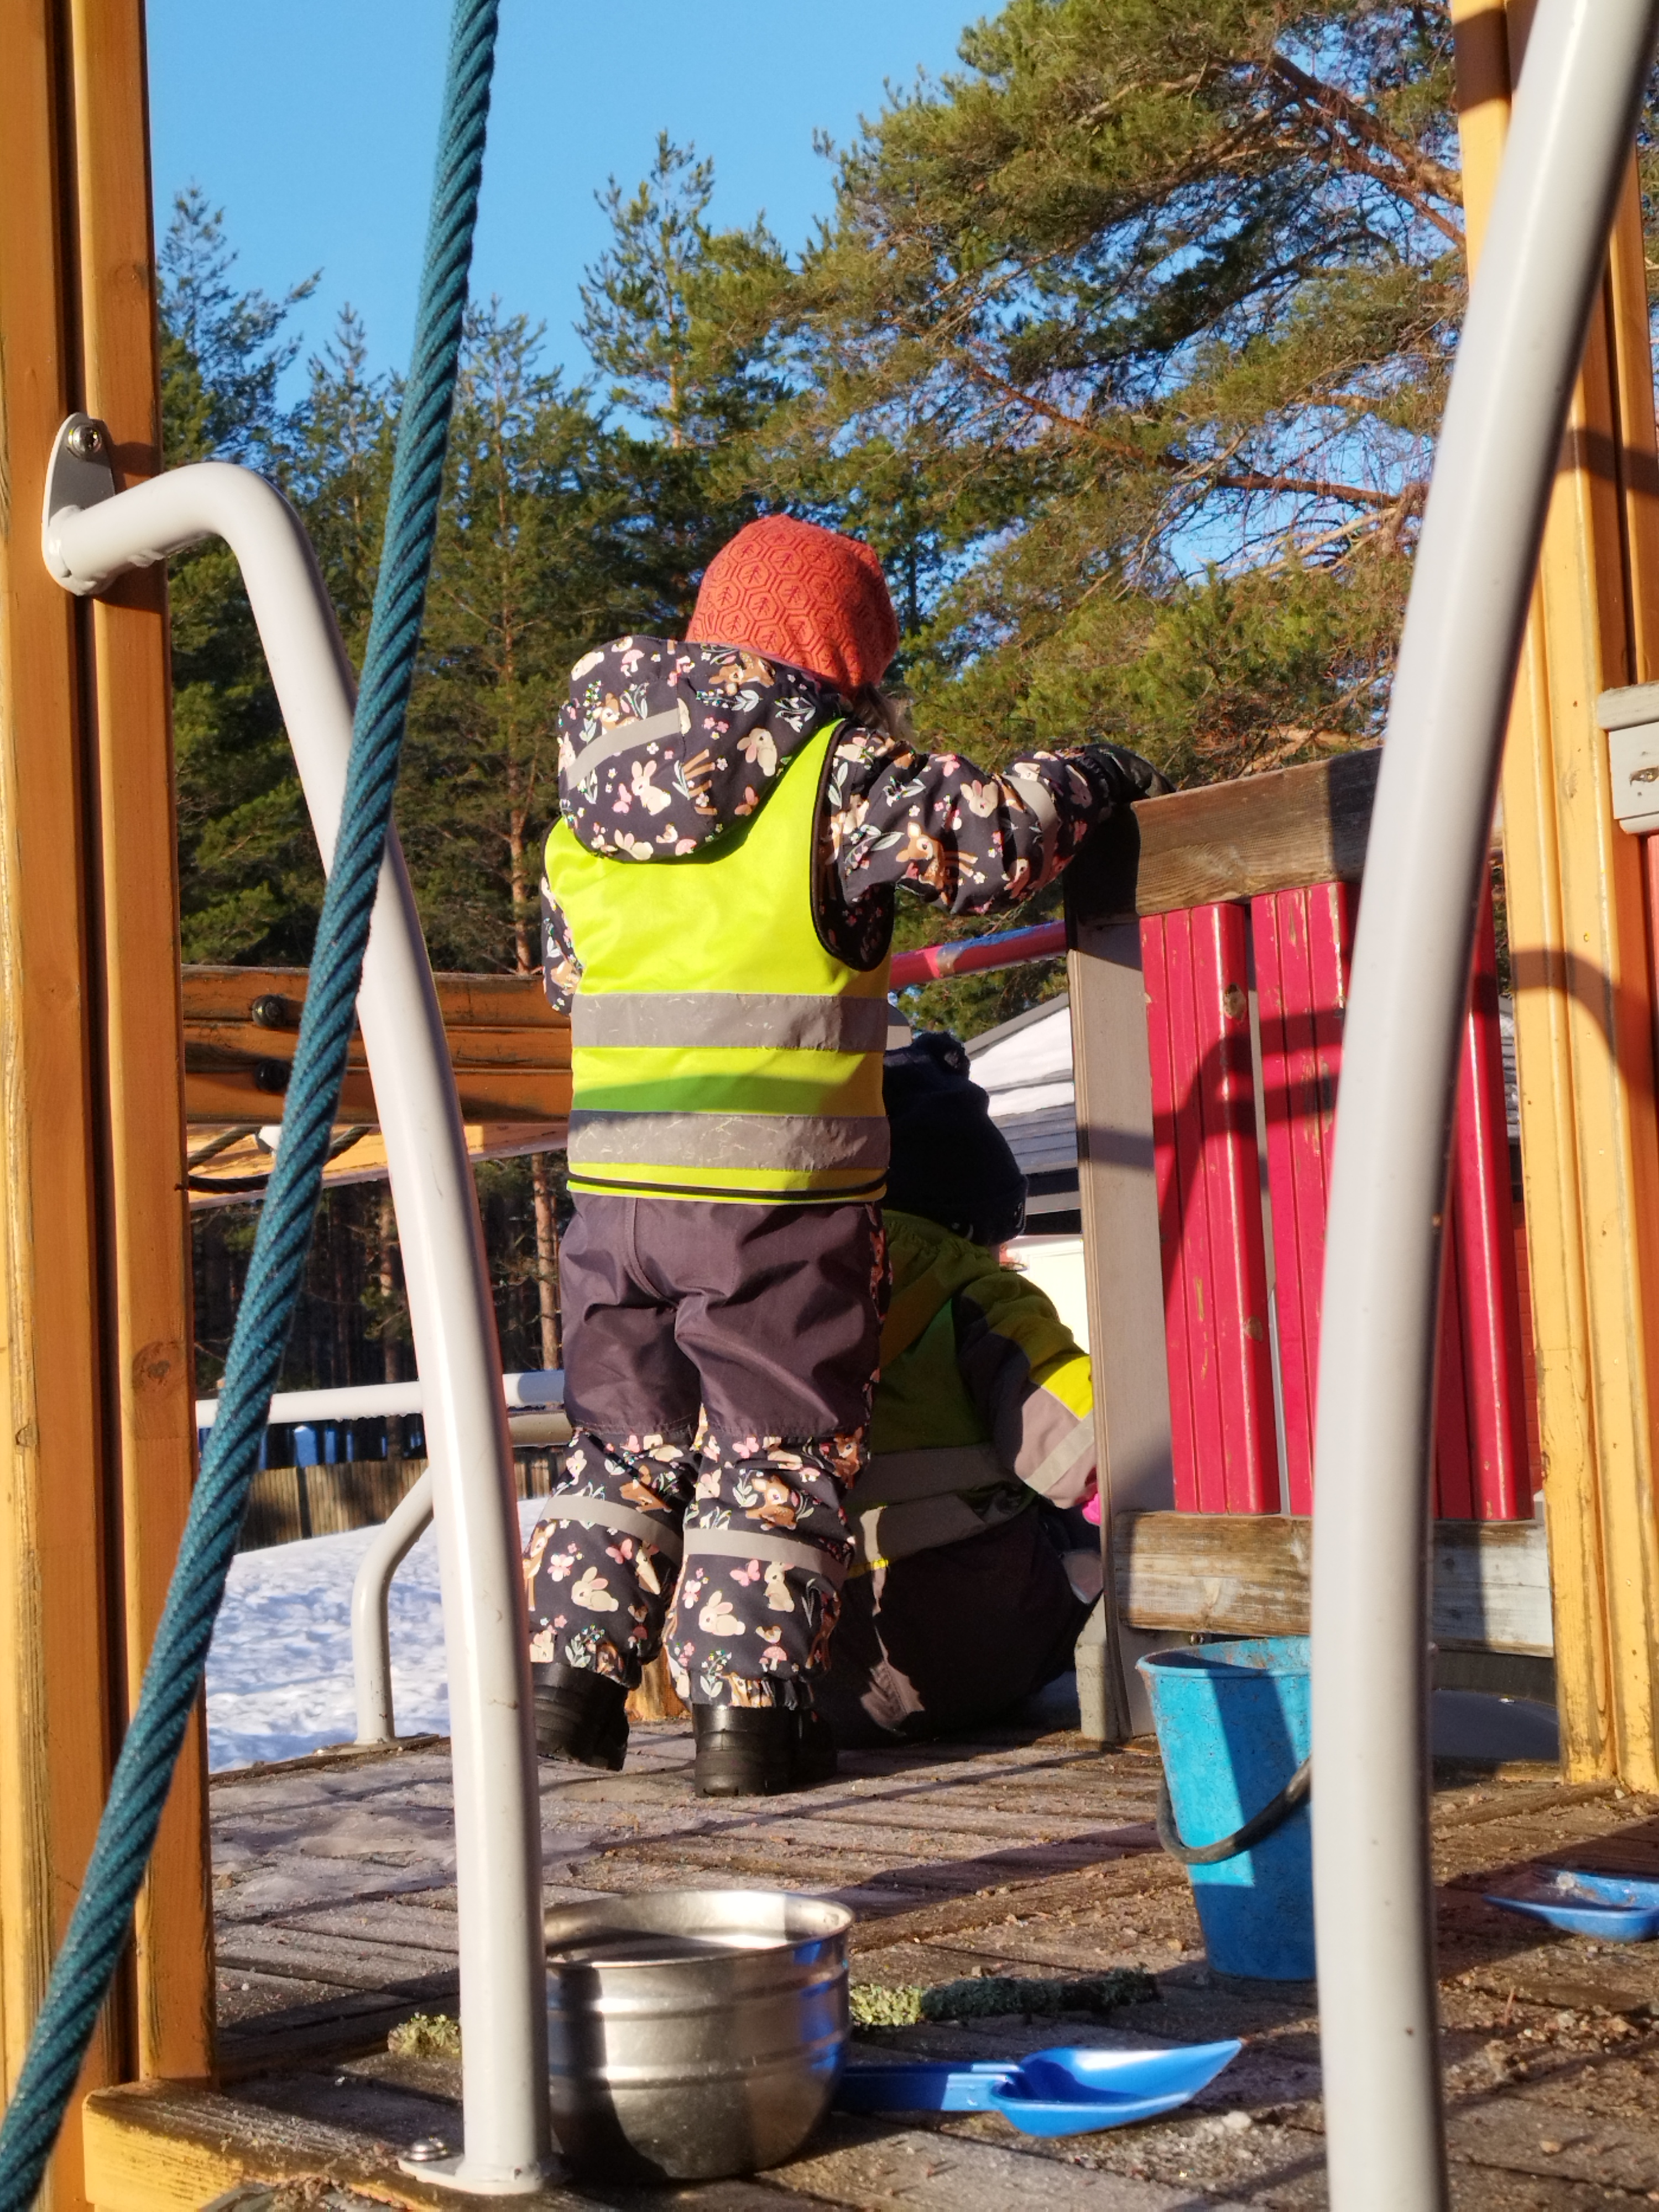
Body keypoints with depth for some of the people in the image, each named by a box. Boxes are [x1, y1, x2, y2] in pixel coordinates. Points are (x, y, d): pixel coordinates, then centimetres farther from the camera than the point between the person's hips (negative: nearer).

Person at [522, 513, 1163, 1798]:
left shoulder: (588, 789, 11)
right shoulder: (836, 774, -8)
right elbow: (985, 838, -18)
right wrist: (1088, 780, 1)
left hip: (617, 1191, 5)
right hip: (779, 1201, -5)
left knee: (629, 1442, 18)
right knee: (780, 1453, 6)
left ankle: (571, 1678, 15)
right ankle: (749, 1706, 5)